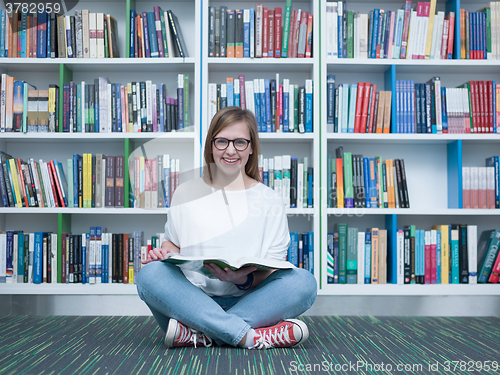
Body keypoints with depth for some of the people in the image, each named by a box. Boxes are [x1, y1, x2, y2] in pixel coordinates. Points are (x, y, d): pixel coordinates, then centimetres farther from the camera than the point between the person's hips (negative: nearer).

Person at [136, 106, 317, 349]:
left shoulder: (270, 201, 7)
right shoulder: (186, 194, 10)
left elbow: (274, 269, 2)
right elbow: (173, 244, 18)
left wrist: (245, 280, -20)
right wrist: (164, 253, -7)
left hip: (249, 301, 0)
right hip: (195, 300, 1)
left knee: (303, 281, -27)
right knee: (150, 274, -28)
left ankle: (199, 335, -30)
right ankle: (250, 336, -33)